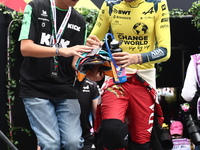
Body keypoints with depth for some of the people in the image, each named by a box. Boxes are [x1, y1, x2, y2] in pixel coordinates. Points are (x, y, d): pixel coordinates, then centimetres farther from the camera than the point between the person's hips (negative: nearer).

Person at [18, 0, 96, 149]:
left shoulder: (79, 21, 9)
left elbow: (76, 63, 5)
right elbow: (25, 48, -12)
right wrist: (61, 51, -25)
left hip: (65, 91, 3)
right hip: (35, 88, -3)